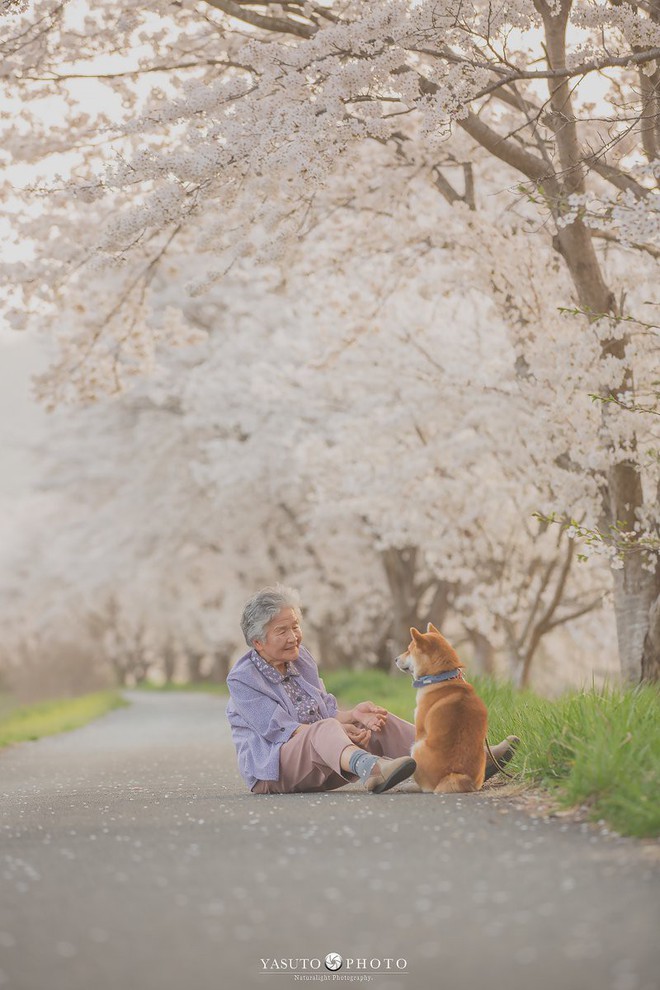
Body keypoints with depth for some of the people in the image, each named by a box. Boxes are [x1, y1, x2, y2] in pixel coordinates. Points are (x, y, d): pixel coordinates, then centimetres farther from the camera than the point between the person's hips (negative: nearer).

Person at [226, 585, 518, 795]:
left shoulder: (301, 659, 12)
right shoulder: (242, 679, -10)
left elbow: (327, 710, 11)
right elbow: (280, 730, -18)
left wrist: (352, 714, -12)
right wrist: (340, 730, -24)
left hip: (321, 763, 8)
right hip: (271, 771, -8)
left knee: (380, 724, -10)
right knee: (324, 729, -37)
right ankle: (372, 769, -72)